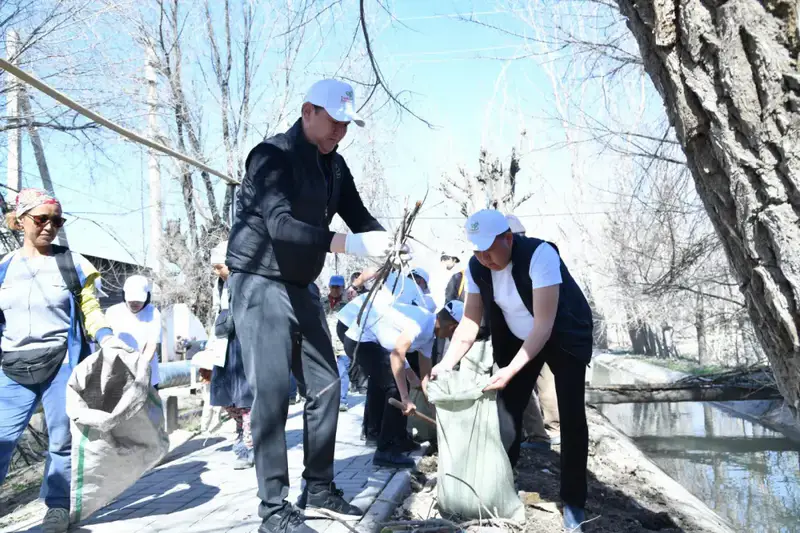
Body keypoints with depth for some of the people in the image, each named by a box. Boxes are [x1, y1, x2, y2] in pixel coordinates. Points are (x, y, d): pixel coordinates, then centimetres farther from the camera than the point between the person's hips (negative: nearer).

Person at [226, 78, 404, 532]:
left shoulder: (335, 166, 8)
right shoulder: (273, 155, -16)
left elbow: (359, 215, 8)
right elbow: (281, 225, -28)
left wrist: (386, 240, -14)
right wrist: (348, 244, -35)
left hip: (302, 287, 8)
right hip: (261, 284, -8)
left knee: (325, 386, 9)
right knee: (273, 394, -9)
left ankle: (319, 490, 22)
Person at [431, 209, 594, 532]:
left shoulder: (540, 255, -34)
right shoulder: (476, 268, -17)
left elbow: (544, 325, -36)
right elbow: (469, 323, -13)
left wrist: (512, 369, -43)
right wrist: (446, 364, -26)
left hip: (564, 338, -4)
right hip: (518, 340, 5)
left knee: (571, 417, -7)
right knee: (508, 411, 1)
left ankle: (573, 501, 6)